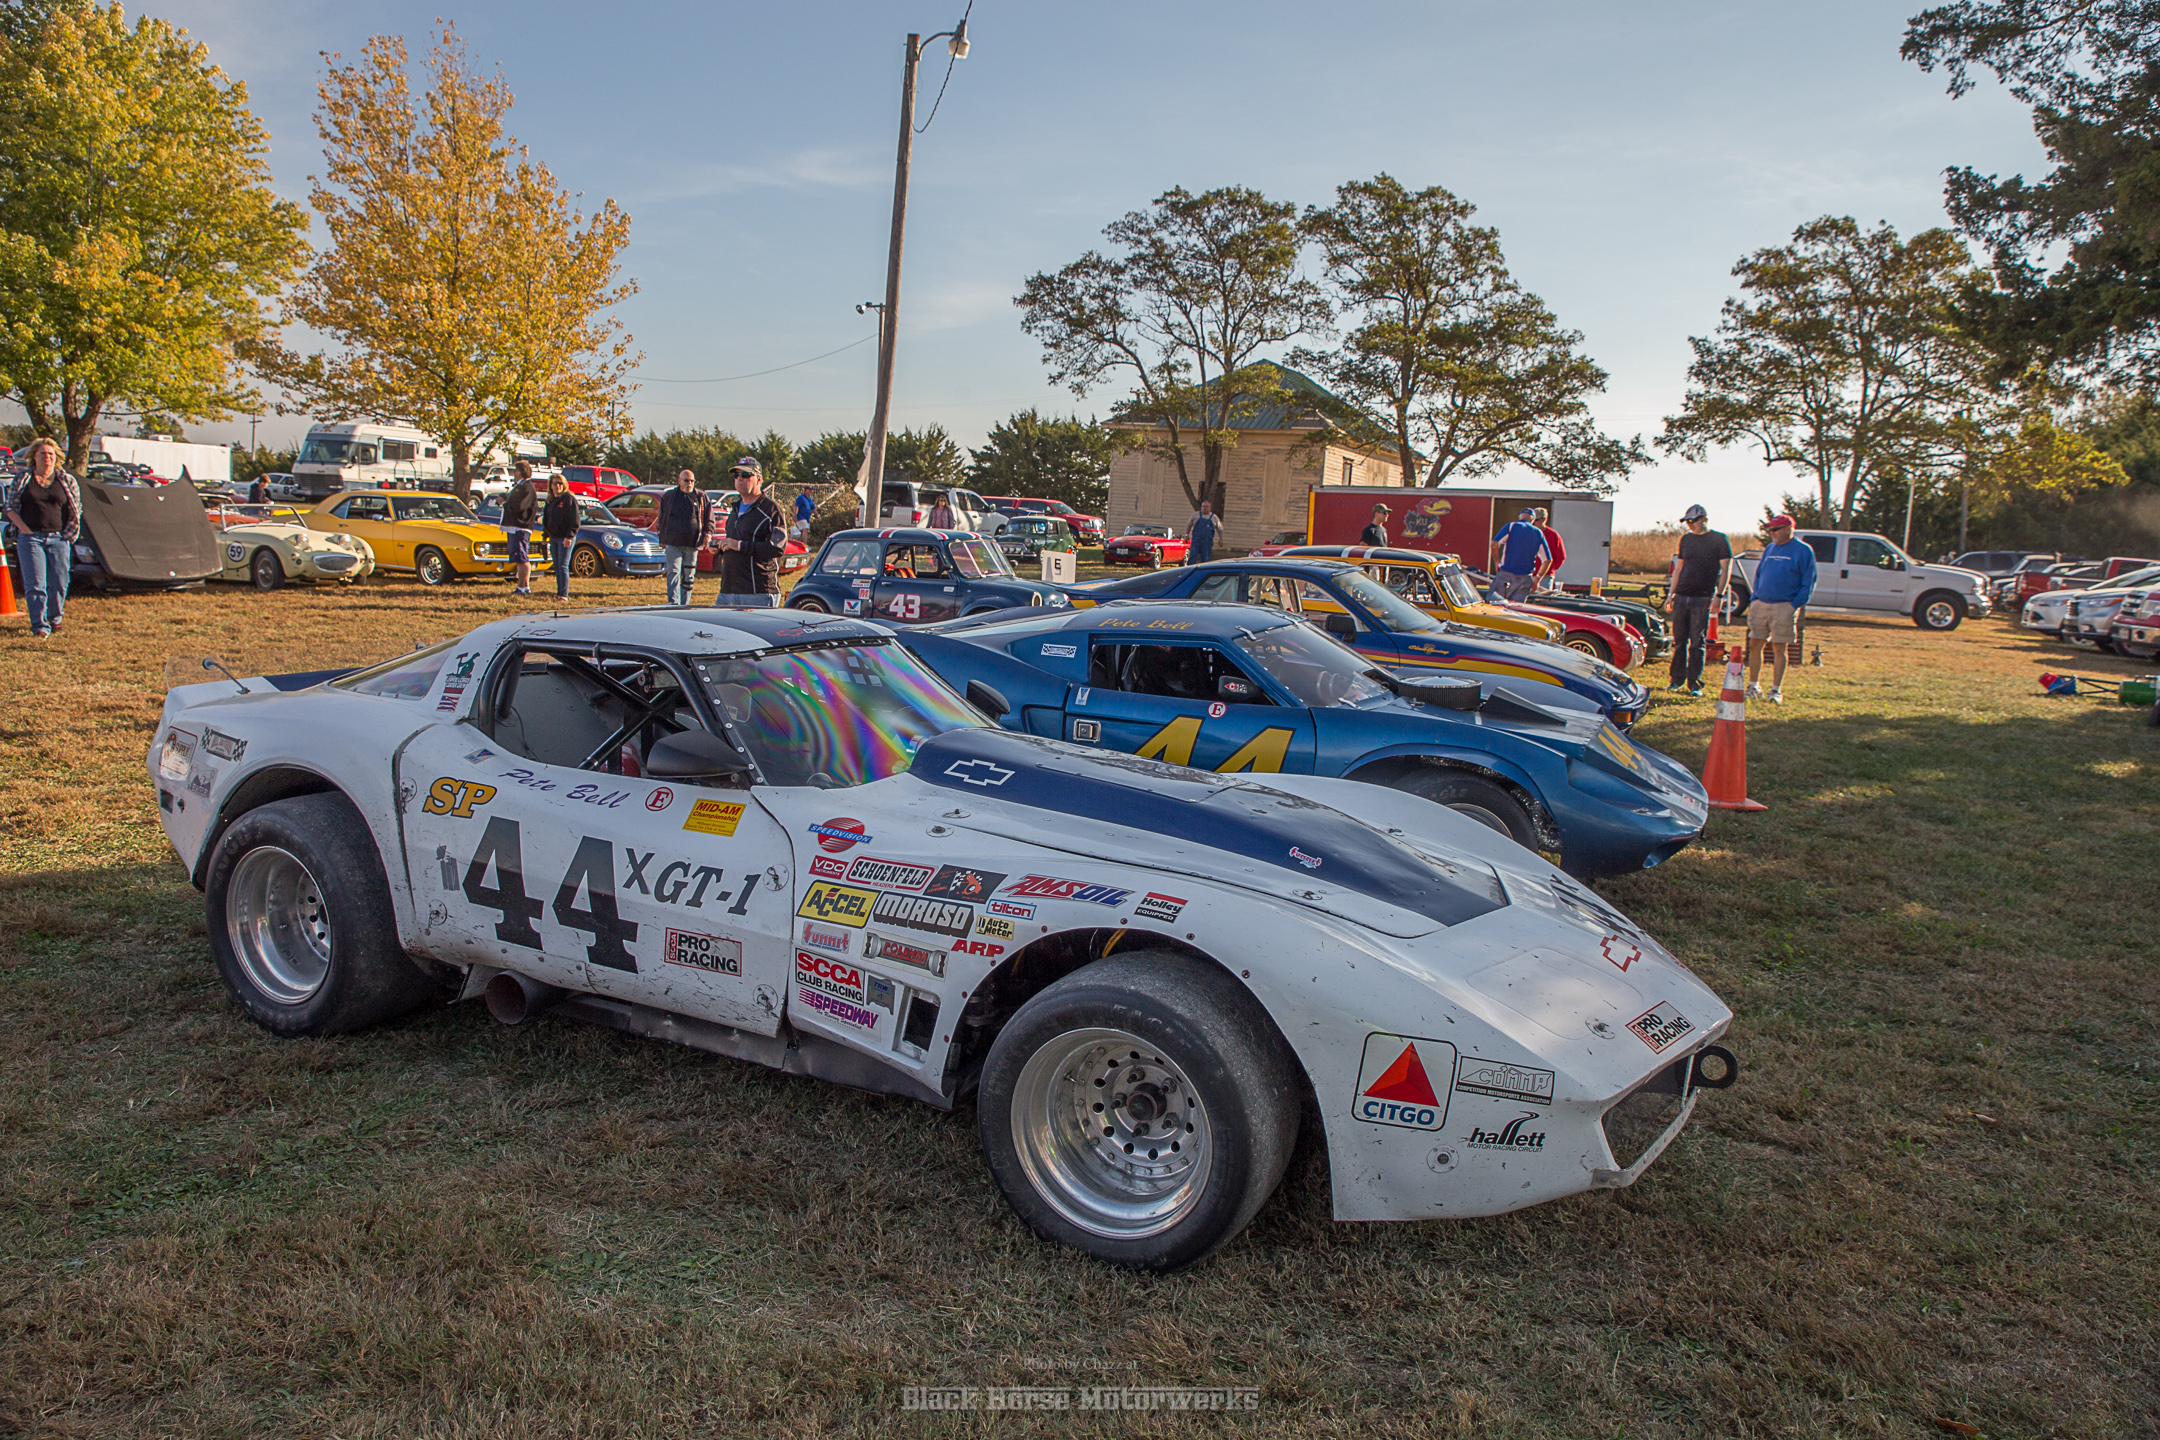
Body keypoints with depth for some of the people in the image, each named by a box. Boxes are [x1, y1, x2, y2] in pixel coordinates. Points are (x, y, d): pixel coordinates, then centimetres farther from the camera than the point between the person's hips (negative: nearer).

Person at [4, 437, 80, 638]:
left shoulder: (67, 480, 7)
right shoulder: (23, 480, 5)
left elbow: (76, 509, 11)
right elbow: (11, 507, 7)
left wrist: (68, 532, 3)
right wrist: (23, 527, -8)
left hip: (58, 538, 1)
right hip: (30, 538, -1)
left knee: (59, 583, 5)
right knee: (34, 584, -6)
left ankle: (54, 618, 27)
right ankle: (40, 625, -5)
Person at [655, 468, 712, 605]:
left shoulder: (701, 497, 8)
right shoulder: (668, 497, 9)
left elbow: (709, 517, 13)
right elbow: (661, 518, 15)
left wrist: (707, 533, 0)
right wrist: (661, 538, 12)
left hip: (692, 544, 1)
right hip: (673, 544, -1)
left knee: (688, 577, 8)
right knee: (673, 573, -12)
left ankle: (684, 605, 17)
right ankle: (673, 603, -18)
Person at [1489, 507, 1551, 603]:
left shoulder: (1511, 526, 4)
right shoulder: (1539, 533, 13)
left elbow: (1494, 544, -10)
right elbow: (1548, 560, 11)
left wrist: (1497, 562, 3)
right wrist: (1537, 578, 19)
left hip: (1506, 573, -2)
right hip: (1526, 578, 2)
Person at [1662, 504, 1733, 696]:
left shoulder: (1718, 540, -1)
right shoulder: (1686, 539, 14)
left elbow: (1726, 570, -3)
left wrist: (1719, 595, -11)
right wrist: (1671, 594, 13)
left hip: (1703, 599, -5)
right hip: (1681, 597, 5)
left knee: (1698, 643, -4)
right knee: (1679, 641, 6)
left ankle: (1694, 683, 1)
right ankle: (1677, 680, 14)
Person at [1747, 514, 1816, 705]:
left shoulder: (1802, 551, -2)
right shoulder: (1769, 549, 15)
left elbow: (1808, 582, -4)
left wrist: (1796, 604, -12)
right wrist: (1753, 599, 10)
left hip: (1784, 607, -5)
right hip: (1760, 604, 5)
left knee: (1779, 648, -1)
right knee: (1754, 645, 4)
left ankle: (1776, 690, 5)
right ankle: (1754, 686, 14)